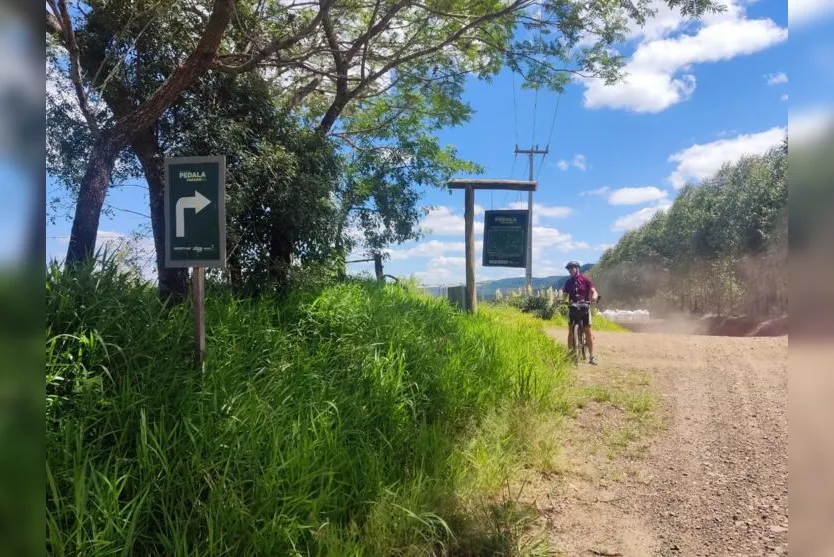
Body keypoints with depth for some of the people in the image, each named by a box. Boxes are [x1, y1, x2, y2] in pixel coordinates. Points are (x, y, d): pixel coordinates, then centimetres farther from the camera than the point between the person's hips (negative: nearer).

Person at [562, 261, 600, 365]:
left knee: (588, 332, -4)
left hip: (584, 308, -3)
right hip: (572, 308, 3)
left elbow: (594, 291, -9)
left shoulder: (585, 280, -3)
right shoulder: (568, 282, 6)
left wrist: (594, 297, -32)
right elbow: (565, 295, 4)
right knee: (570, 331, -2)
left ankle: (591, 356, 1)